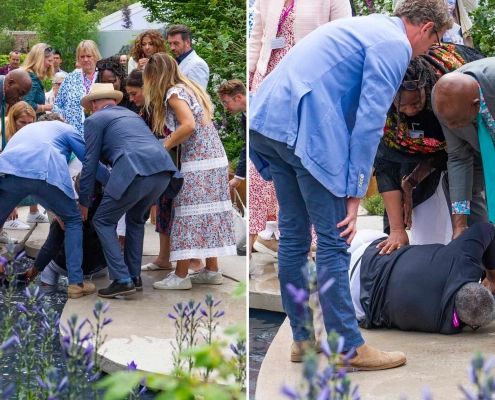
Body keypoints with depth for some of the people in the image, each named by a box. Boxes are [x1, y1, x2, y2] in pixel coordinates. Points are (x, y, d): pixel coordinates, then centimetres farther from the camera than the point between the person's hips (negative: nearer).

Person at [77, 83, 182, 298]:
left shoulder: (95, 120, 16)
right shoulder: (132, 115, 36)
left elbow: (90, 163, 11)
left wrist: (83, 201, 19)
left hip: (136, 172, -7)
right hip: (163, 170, 7)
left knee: (103, 221, 10)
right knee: (135, 219, 30)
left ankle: (122, 280, 1)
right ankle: (134, 276, 28)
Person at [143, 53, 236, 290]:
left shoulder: (174, 93, -9)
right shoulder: (189, 87, 18)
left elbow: (188, 126, -21)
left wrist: (163, 148, -12)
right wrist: (170, 145, 13)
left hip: (198, 162, -9)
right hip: (214, 158, 9)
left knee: (188, 215, -5)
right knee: (207, 213, 12)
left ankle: (181, 276, -3)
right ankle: (212, 270, 15)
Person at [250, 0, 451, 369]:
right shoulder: (395, 45, -3)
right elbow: (369, 123, -10)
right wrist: (354, 195, -8)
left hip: (267, 120, 10)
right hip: (306, 130, -10)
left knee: (294, 234, 14)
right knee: (333, 240, -3)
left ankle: (303, 338, 22)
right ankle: (349, 348, 4)